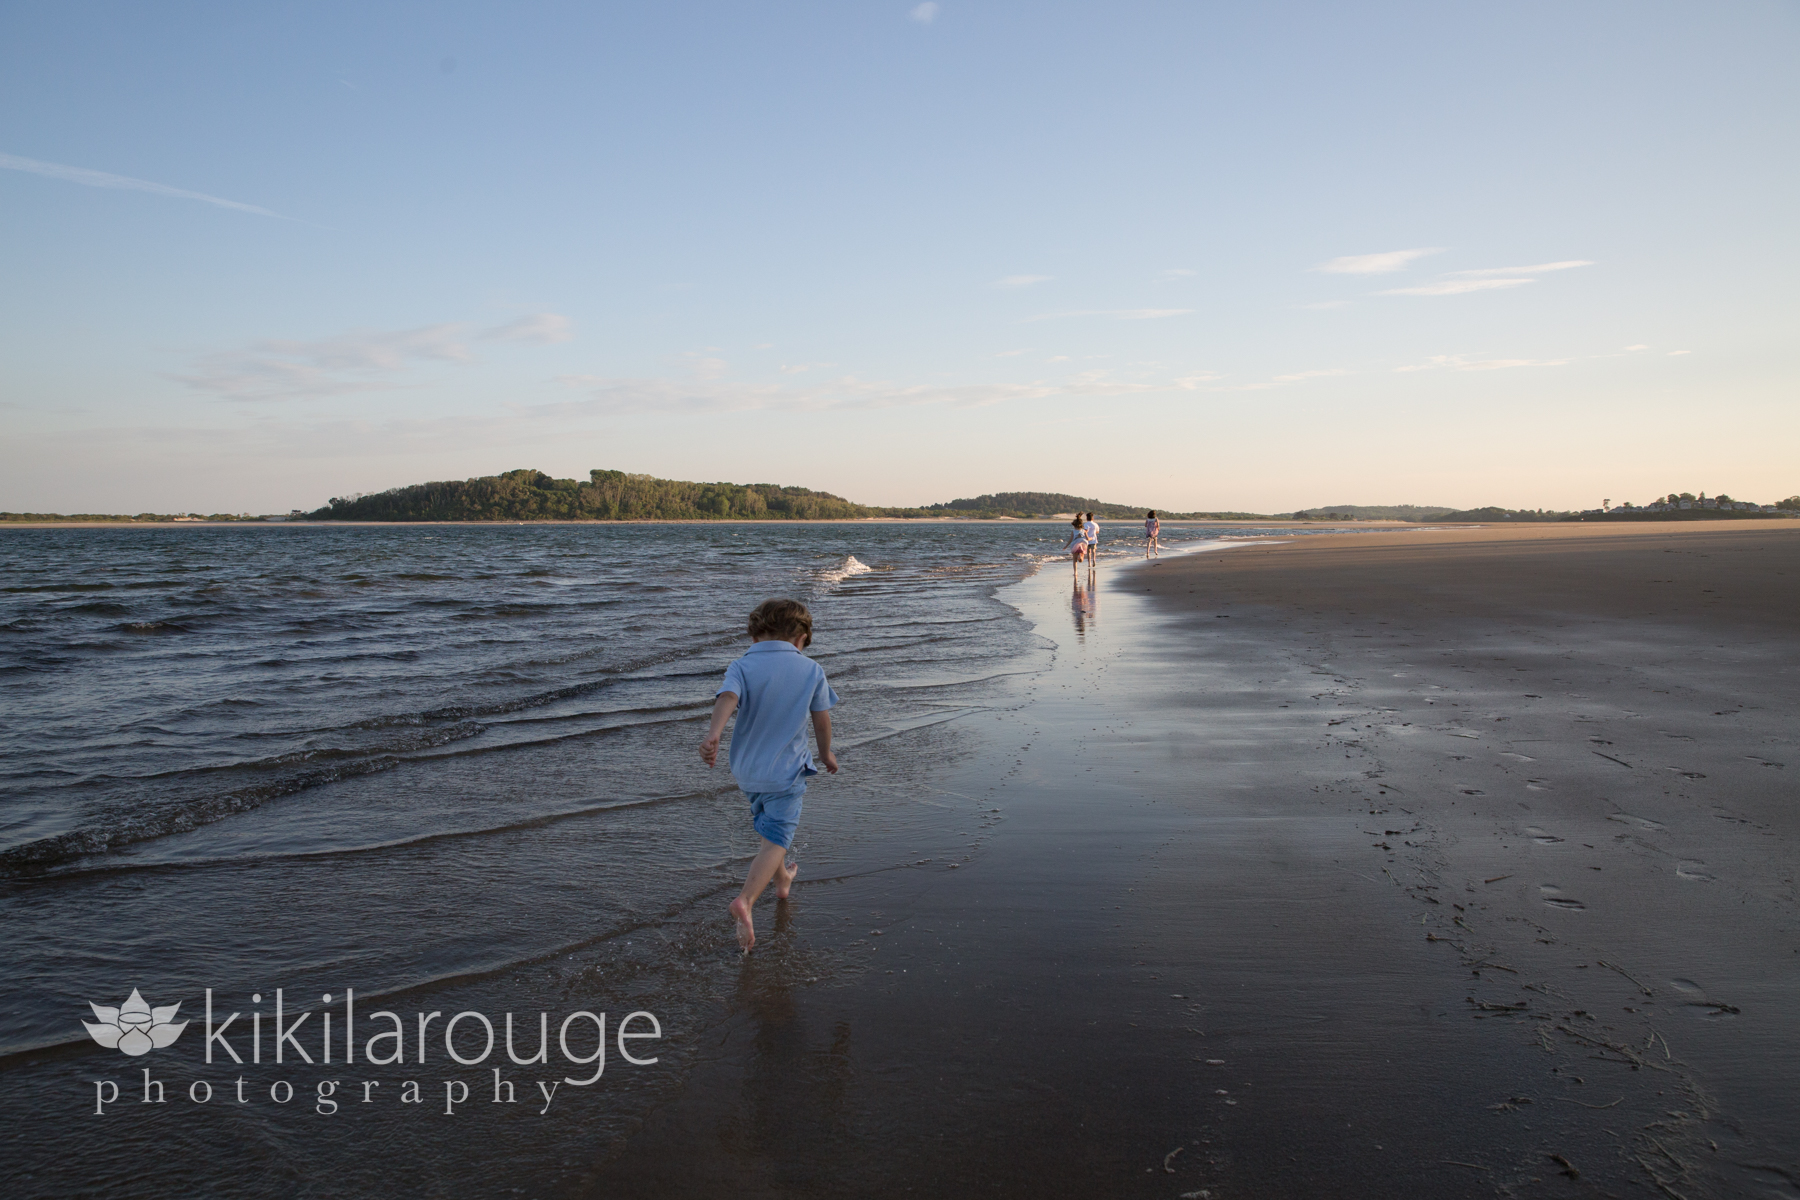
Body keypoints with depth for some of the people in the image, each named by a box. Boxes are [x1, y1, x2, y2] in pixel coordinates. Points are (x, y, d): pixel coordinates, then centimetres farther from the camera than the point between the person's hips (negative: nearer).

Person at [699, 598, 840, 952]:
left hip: (746, 769, 3)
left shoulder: (741, 667, -8)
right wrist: (826, 752, 20)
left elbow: (727, 698, -29)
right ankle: (746, 900, -23)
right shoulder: (811, 670, -5)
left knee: (768, 826, 26)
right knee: (777, 839, -2)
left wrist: (714, 734, -43)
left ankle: (782, 878, 48)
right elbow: (822, 720, 3)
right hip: (787, 770, -3)